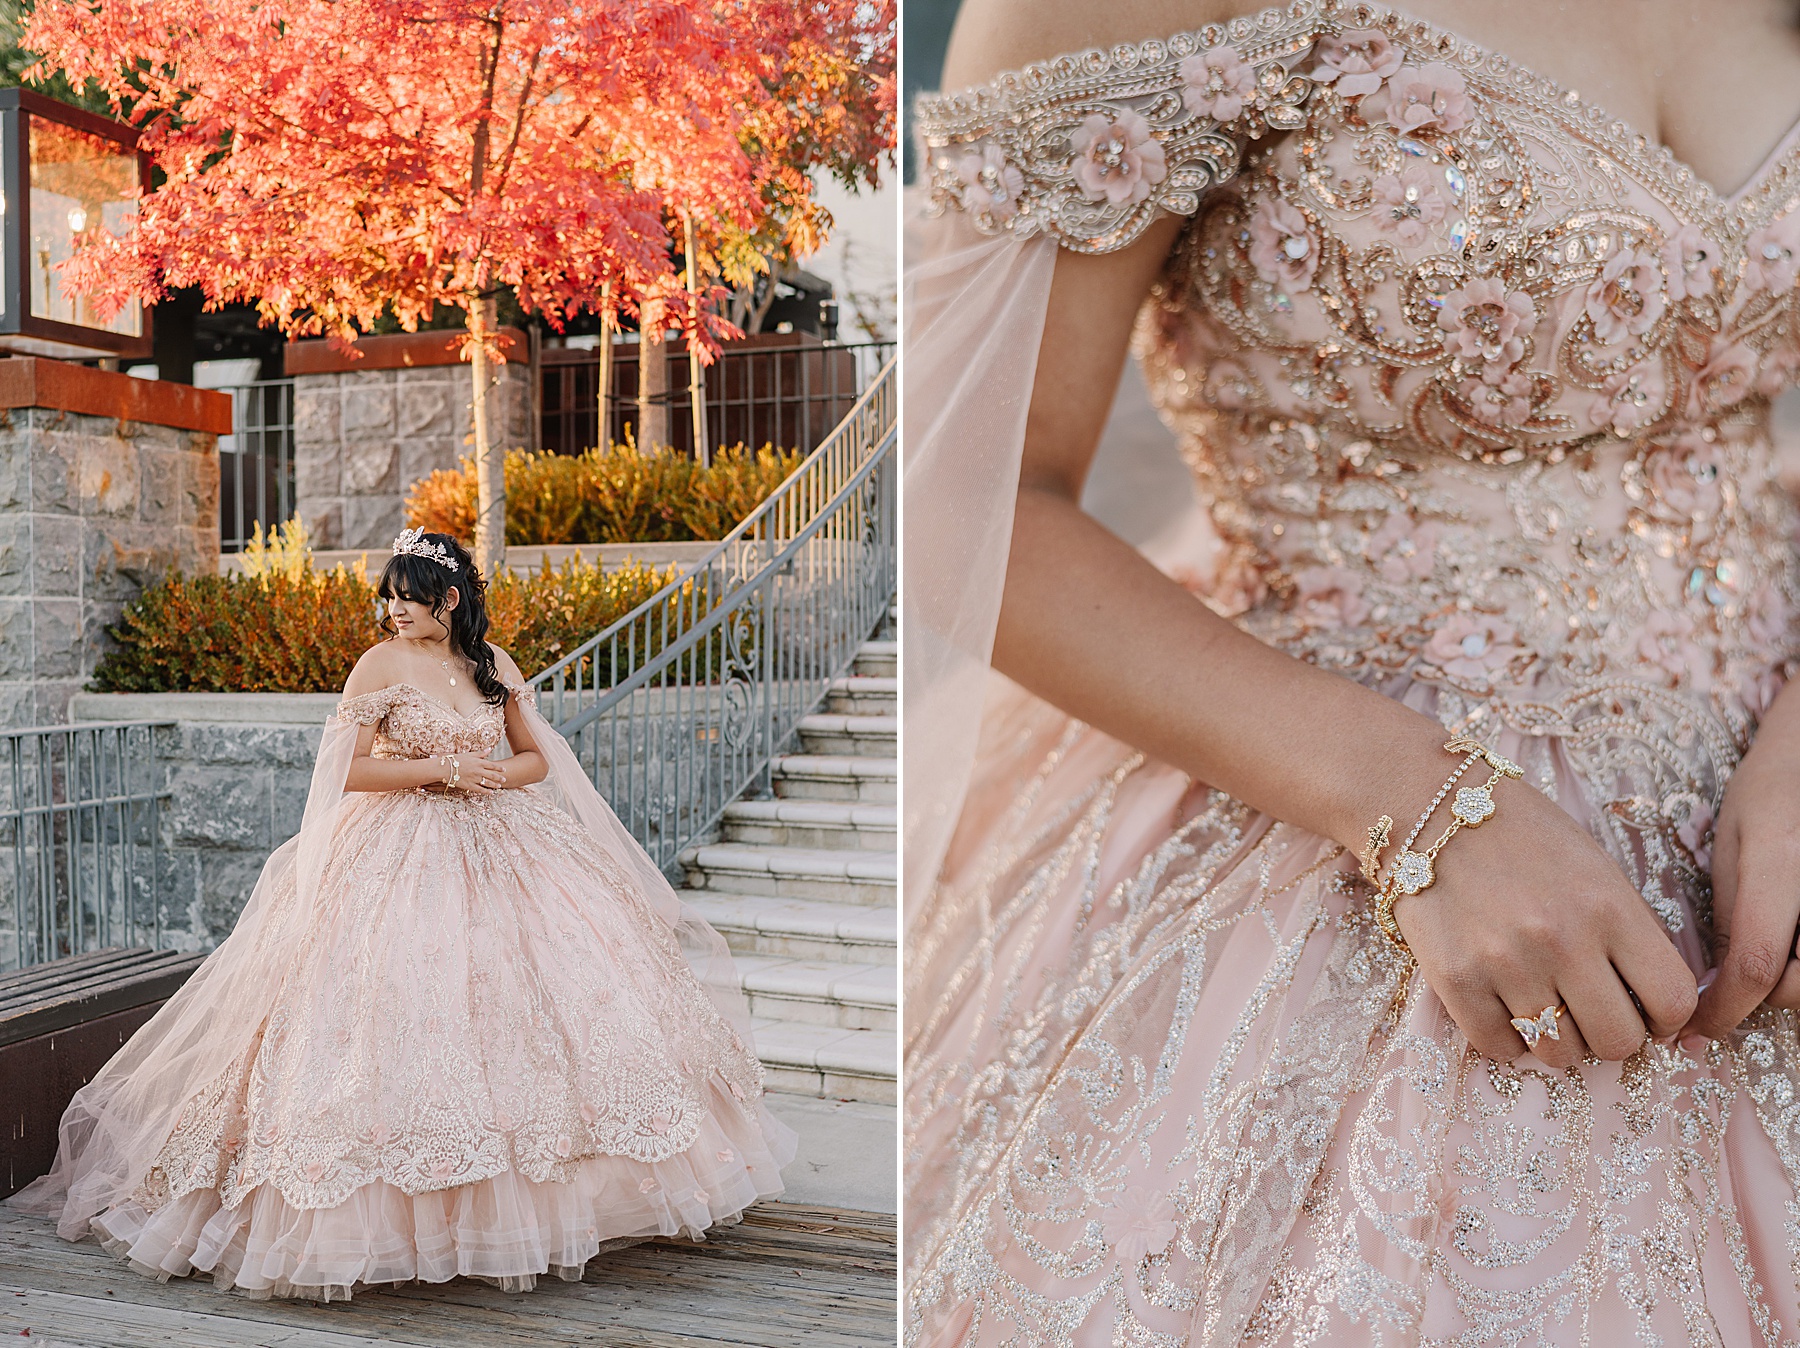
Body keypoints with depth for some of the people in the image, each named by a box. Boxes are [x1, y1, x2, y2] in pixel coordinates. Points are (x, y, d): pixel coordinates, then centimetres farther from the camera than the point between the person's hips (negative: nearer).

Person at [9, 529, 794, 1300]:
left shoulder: (494, 665, 8)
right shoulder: (383, 663, -4)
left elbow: (538, 758, 14)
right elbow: (348, 770, -11)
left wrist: (491, 778, -6)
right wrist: (442, 770, -15)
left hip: (494, 844, 5)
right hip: (400, 852, -4)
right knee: (404, 1008, -13)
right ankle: (404, 1206, -1)